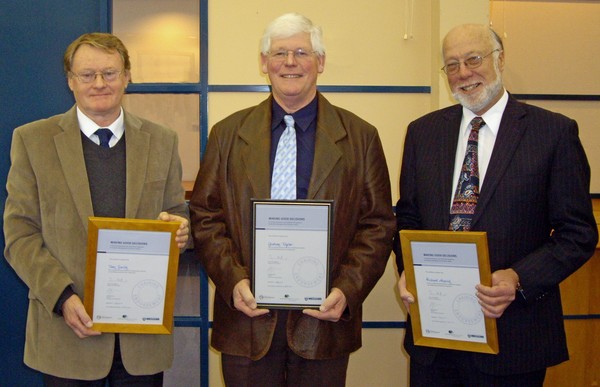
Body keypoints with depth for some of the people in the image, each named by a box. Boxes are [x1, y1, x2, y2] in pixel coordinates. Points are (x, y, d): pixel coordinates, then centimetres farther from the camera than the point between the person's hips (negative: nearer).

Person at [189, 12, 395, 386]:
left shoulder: (361, 137, 3)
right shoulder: (227, 134, 6)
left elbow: (378, 225, 0)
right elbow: (205, 217, 4)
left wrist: (347, 290, -12)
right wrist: (233, 280, -11)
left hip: (324, 318, 0)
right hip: (248, 317, 1)